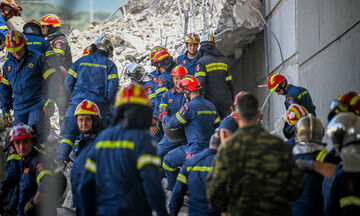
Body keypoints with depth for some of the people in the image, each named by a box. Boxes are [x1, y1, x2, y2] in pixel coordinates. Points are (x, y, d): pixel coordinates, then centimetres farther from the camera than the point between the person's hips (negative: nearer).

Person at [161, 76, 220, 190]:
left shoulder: (189, 107, -13)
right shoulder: (211, 105, 12)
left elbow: (172, 123, -6)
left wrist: (164, 116, 15)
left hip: (196, 149, -9)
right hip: (210, 149, 9)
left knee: (168, 160, 8)